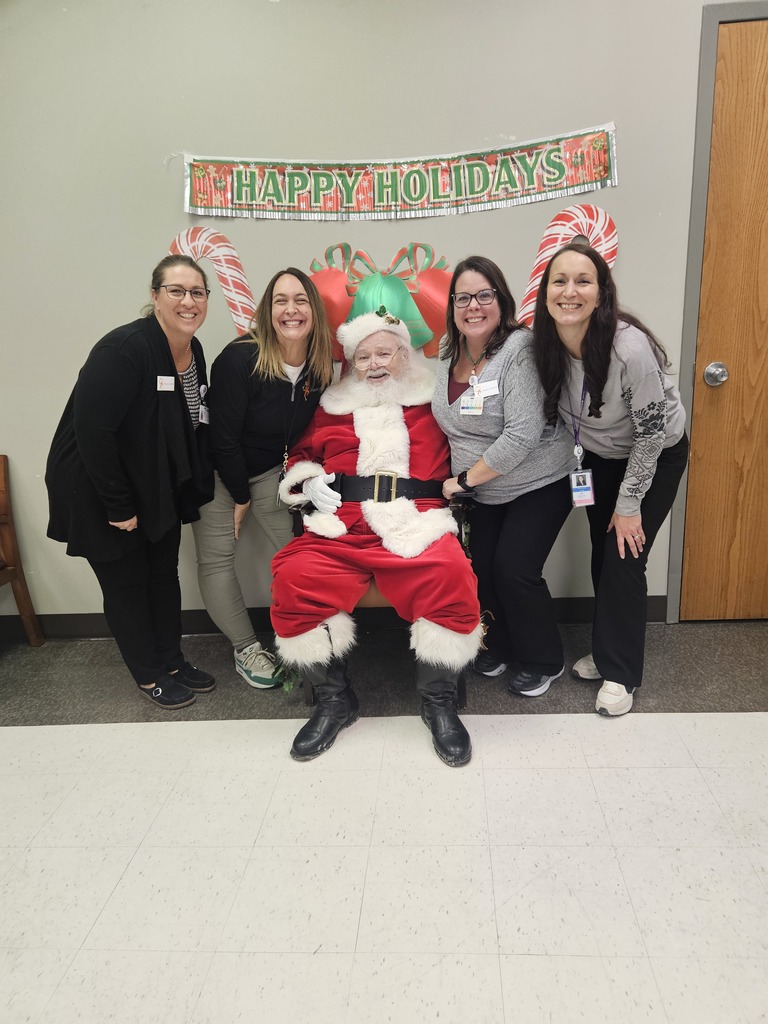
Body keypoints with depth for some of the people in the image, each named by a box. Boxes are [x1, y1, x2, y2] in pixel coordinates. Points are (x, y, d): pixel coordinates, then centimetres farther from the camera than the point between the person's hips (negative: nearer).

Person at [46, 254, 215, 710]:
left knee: (165, 573, 15)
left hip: (158, 488, 7)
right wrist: (119, 507, -23)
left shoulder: (193, 351, -1)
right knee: (127, 582, 7)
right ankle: (150, 676, 24)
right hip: (97, 490, -7)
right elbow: (92, 431, -28)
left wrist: (194, 486, 5)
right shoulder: (124, 349, -26)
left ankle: (173, 660, 33)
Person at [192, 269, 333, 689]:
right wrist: (240, 497, -13)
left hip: (269, 470, 4)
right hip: (217, 471, -4)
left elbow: (307, 427, 3)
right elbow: (223, 437, -21)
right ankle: (246, 649, 12)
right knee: (217, 558, -2)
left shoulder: (321, 366, -10)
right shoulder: (240, 359, -26)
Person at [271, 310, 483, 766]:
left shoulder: (432, 403, 17)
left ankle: (439, 702, -9)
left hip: (418, 525, -2)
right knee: (294, 578, -26)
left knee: (451, 575, -33)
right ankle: (335, 700, -4)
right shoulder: (332, 407, 23)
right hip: (341, 529, 2)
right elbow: (301, 455, 30)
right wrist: (309, 481, 10)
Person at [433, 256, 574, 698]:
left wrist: (465, 479, -20)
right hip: (483, 491, 6)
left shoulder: (520, 350, -21)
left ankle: (543, 662, 15)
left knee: (514, 570, -10)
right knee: (480, 566, 3)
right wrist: (463, 481, 3)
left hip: (539, 484, -6)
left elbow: (522, 435, -27)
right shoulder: (448, 353, 1)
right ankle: (500, 646, 30)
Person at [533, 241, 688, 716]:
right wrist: (578, 455, -1)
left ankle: (620, 673, 11)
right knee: (602, 555, 11)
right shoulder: (546, 343, -18)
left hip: (657, 455, -5)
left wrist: (629, 504, -17)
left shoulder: (630, 348, -34)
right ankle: (607, 650, 30)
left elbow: (652, 432, -24)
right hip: (600, 454, 5)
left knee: (624, 560, -6)